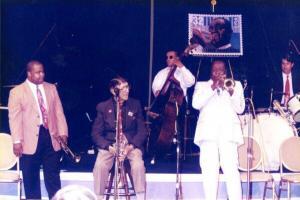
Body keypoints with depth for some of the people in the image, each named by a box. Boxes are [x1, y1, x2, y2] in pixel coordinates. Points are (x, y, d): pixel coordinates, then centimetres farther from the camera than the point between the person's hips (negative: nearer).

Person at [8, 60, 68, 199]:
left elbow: (59, 112, 10)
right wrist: (17, 141, -12)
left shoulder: (51, 88, 11)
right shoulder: (17, 92, -1)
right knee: (31, 178, 5)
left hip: (51, 137, 3)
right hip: (30, 140, -3)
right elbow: (14, 118, -5)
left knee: (53, 176, 9)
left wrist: (63, 132, -1)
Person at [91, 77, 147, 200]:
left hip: (131, 144, 0)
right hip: (109, 144, 0)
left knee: (138, 165, -30)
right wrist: (109, 147, -17)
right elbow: (96, 133, 1)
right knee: (100, 165, -30)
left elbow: (142, 131, 5)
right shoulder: (103, 107, 3)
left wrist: (131, 146, -14)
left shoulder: (135, 104, 6)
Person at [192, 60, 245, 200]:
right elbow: (196, 104, 1)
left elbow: (240, 109, 9)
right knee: (209, 171, -8)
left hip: (228, 132, 0)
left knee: (231, 170, -12)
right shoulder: (201, 85, 21)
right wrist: (213, 87, -5)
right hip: (208, 132, 0)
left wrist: (231, 92, -7)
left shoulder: (235, 84, 22)